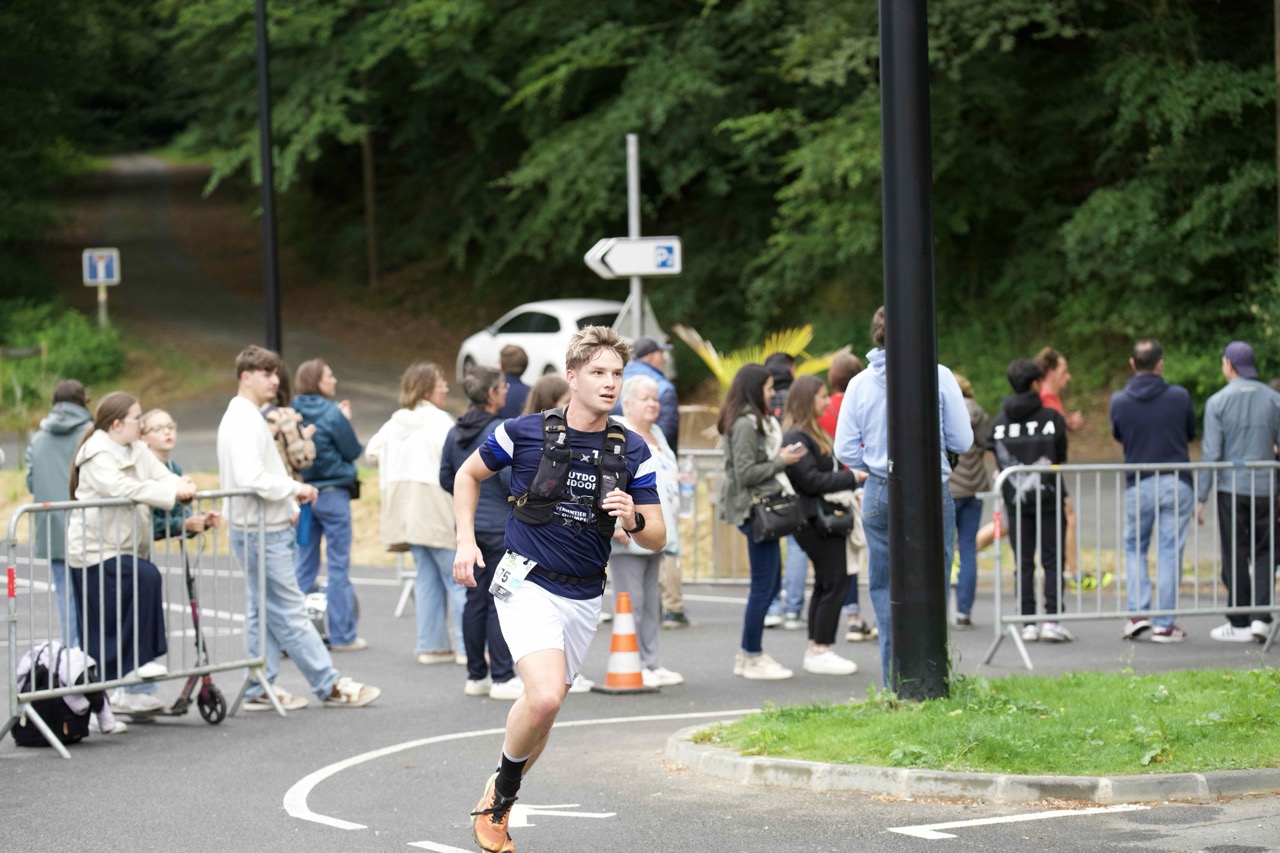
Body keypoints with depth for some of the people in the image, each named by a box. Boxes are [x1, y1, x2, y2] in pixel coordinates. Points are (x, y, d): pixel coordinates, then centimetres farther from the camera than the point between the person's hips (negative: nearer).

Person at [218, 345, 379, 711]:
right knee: (290, 611, -5)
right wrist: (295, 488, -16)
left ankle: (260, 689, 14)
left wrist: (288, 506, 12)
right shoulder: (243, 422, -17)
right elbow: (251, 479, -27)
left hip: (265, 528, 11)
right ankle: (329, 685, -4)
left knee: (262, 610, 11)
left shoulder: (247, 418, 16)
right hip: (261, 531, -11)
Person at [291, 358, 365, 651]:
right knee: (338, 567, 1)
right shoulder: (333, 415, -15)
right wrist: (345, 420, 9)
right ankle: (342, 635, 5)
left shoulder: (295, 413, 1)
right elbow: (353, 451, -7)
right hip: (333, 494, -6)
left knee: (304, 567, 11)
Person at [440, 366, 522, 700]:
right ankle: (502, 678, -3)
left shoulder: (456, 432, 8)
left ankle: (476, 676, 15)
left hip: (467, 524, 7)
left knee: (475, 599, 11)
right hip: (500, 525, -7)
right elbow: (511, 478, -18)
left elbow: (446, 478, 12)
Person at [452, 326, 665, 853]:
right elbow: (468, 474, 10)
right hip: (529, 587, -4)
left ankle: (498, 804, 34)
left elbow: (657, 539, 2)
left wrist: (633, 520, -21)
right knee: (545, 696, -24)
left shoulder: (633, 451, -1)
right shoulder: (525, 432, -8)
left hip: (584, 598, 4)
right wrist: (466, 541, -1)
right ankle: (502, 792, 0)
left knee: (544, 708, 13)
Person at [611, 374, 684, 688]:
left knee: (651, 603, 12)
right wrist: (614, 524, -24)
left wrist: (669, 528, 26)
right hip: (628, 538, -9)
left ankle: (651, 664, 17)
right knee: (631, 603, -8)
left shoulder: (657, 435, 20)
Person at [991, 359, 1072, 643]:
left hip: (1015, 500, 3)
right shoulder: (1051, 417, -6)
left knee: (1023, 563, 7)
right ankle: (1051, 619, -7)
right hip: (1048, 498, -3)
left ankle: (1028, 623, 4)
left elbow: (998, 460, 5)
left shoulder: (1000, 422, 3)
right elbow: (1061, 459, 1)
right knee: (1052, 561, 2)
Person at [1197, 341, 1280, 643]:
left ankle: (1240, 624, 8)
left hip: (1231, 489, -2)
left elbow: (1211, 454, -8)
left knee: (1235, 558, 4)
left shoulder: (1218, 402, -6)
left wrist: (1201, 498, -4)